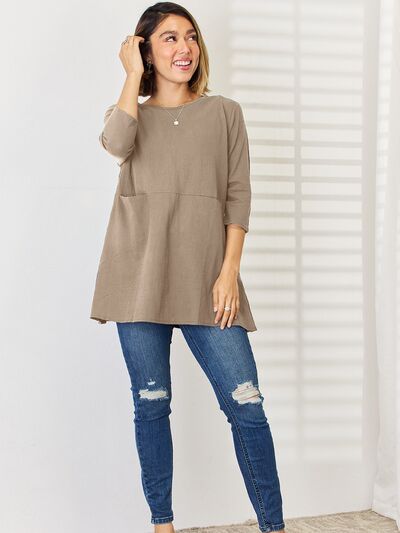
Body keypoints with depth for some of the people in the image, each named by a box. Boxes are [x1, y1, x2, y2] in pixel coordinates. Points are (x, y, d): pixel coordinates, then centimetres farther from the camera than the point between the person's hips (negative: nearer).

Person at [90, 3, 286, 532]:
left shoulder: (224, 112, 12)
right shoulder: (128, 112, 14)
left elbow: (238, 194, 5)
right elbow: (116, 144, -12)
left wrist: (230, 271, -6)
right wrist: (133, 74, -1)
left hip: (206, 279, 0)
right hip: (141, 277, 1)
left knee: (246, 404, -6)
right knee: (151, 405, 4)